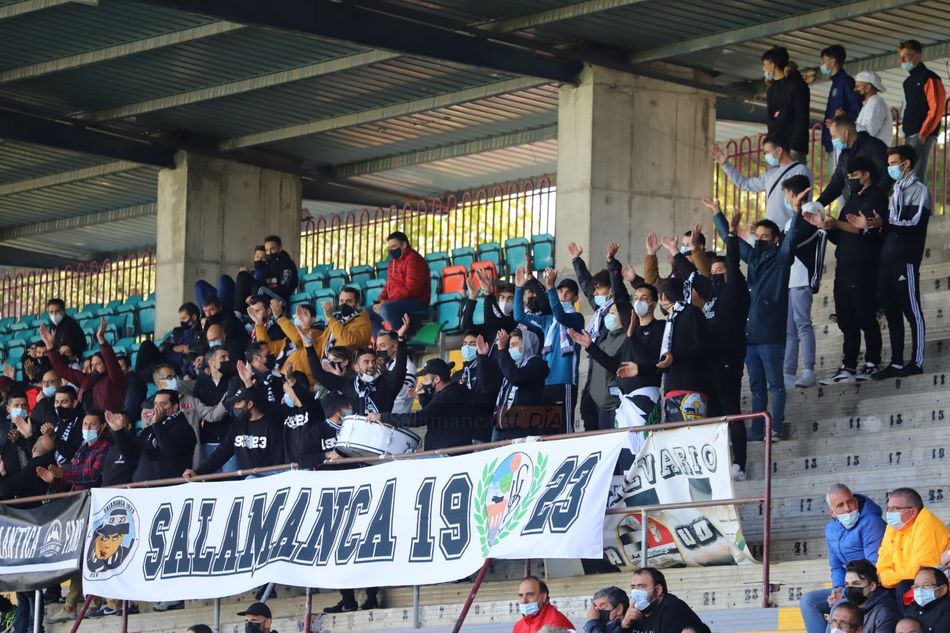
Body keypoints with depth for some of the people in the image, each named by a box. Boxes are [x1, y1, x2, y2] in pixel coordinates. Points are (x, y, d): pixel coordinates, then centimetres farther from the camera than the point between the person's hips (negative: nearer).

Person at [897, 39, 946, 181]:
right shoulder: (908, 81, 21)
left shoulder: (929, 78, -6)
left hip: (922, 136, -9)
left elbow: (937, 109, -13)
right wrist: (905, 129, 15)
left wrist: (923, 133, -16)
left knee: (916, 174, -17)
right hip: (910, 136, 9)